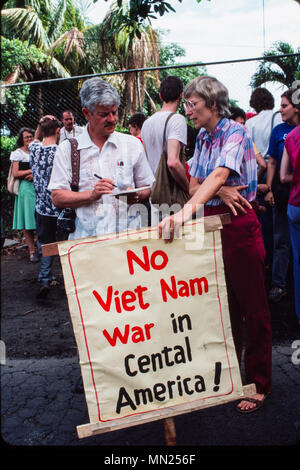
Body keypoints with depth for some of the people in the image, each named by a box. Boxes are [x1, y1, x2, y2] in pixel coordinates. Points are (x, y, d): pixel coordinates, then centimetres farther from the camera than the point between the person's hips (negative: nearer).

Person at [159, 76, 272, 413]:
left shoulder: (235, 133, -11)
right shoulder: (202, 138, 11)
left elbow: (220, 174, -29)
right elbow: (195, 185, 5)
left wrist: (186, 211, -44)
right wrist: (220, 191, -17)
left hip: (239, 227, -7)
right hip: (212, 225, 7)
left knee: (253, 308, 4)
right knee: (224, 305, 16)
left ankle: (258, 384, 19)